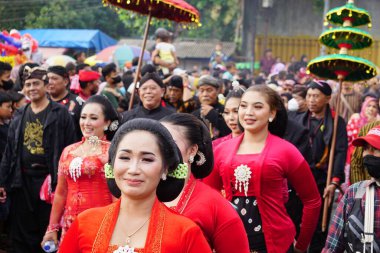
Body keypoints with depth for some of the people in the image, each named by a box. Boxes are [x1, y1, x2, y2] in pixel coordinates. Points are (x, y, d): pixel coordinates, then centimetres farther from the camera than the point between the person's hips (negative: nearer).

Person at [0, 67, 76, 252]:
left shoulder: (61, 114, -3)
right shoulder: (19, 116, 12)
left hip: (49, 179, -4)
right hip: (22, 180, 4)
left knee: (49, 231, 4)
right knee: (21, 233, 8)